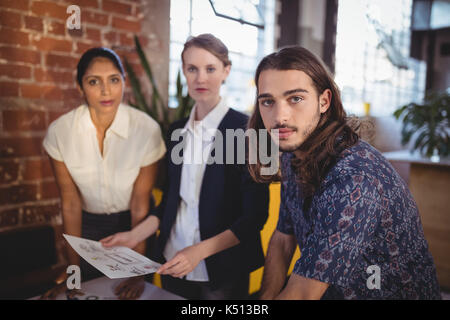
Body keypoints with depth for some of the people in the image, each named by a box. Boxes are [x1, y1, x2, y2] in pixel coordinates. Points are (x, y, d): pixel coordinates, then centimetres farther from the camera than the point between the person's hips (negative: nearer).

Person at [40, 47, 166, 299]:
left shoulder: (147, 129, -23)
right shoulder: (59, 131, -18)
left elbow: (140, 205, -17)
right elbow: (70, 203, -11)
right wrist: (74, 266, -7)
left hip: (131, 223, -1)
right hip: (88, 225, 1)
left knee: (130, 292, 18)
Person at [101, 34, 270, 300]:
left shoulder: (245, 130, -13)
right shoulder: (177, 130, 4)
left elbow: (255, 215, -14)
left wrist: (200, 250, -22)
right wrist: (135, 236, 0)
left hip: (222, 271, -5)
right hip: (173, 264, 5)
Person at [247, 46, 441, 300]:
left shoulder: (353, 181, -30)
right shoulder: (292, 157, -4)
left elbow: (302, 294, -26)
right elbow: (282, 240, 3)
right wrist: (267, 296, -9)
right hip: (333, 292, 6)